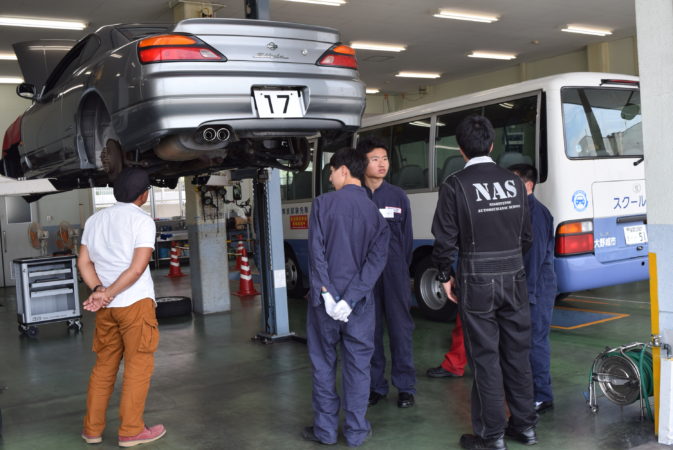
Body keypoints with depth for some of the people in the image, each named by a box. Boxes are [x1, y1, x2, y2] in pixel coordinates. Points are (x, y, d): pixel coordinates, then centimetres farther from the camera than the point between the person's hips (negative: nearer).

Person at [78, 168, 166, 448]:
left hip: (106, 307, 6)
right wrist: (108, 295, -13)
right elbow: (138, 268, -17)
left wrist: (98, 290, -7)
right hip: (135, 302, -6)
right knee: (138, 365, 4)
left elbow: (84, 262, 5)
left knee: (104, 365, 16)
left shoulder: (95, 220, 11)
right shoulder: (142, 220, -7)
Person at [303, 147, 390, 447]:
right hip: (359, 302, 2)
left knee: (323, 363, 10)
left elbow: (316, 251, -12)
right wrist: (350, 299, -11)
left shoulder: (323, 203, -5)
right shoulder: (375, 212, 4)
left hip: (325, 298, -2)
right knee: (358, 365, 9)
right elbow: (377, 260, -6)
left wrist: (326, 293, -12)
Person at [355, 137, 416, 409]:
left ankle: (405, 387, 14)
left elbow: (407, 237, 9)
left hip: (394, 274, 1)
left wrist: (401, 269, 6)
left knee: (401, 329, 3)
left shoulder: (398, 197, 6)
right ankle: (375, 386, 20)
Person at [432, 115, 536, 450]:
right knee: (516, 352, 15)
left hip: (477, 283, -4)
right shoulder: (514, 182, 4)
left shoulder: (455, 185, -10)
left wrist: (446, 275, 3)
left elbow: (445, 239, -11)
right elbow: (526, 235, 10)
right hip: (514, 280, 5)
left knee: (485, 357, 3)